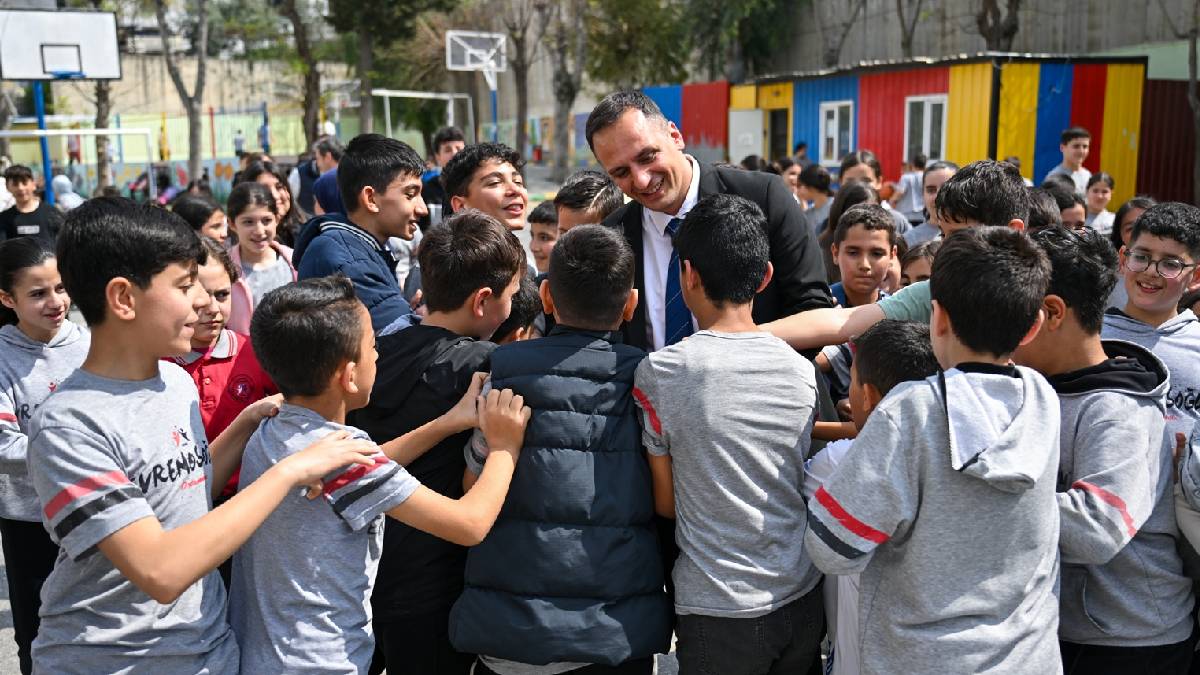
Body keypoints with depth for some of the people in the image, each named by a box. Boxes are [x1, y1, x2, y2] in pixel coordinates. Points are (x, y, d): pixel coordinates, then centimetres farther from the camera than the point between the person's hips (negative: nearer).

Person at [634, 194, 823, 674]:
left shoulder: (659, 371, -14)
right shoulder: (803, 371, -3)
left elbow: (665, 503, -5)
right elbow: (801, 486, 8)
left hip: (718, 612, -4)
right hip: (803, 599, 4)